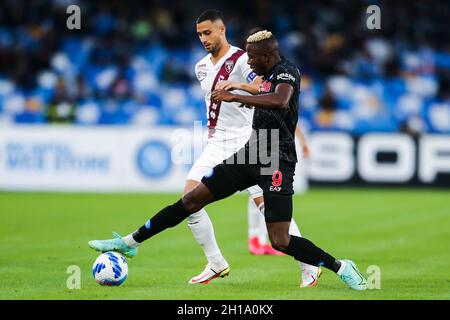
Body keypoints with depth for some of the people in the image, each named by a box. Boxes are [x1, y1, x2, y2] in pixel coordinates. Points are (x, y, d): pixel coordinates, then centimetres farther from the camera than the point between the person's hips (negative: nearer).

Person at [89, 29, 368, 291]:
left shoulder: (287, 71, -13)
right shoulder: (269, 76, 13)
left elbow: (280, 101, -35)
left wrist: (234, 97, -30)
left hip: (277, 163, -8)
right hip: (252, 154, 8)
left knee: (280, 242, -15)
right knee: (192, 199, 5)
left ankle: (342, 268, 3)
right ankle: (130, 243, 11)